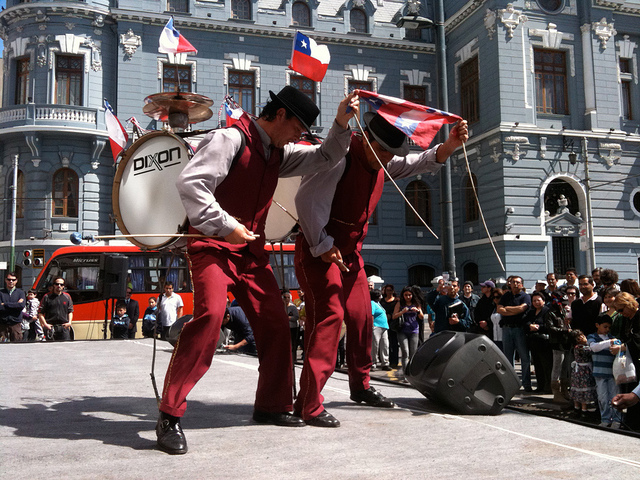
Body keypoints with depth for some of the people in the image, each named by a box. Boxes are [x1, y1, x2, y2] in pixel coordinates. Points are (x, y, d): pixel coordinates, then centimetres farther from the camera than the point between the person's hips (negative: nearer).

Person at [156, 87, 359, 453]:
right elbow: (190, 182, -22)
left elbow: (324, 158, 19)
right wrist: (227, 226, -23)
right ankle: (170, 416, -17)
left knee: (275, 322, 7)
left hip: (251, 251, 8)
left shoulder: (278, 153, 13)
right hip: (213, 246, -8)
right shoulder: (231, 139, -12)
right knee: (210, 314, -26)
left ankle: (272, 405, 24)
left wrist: (341, 124, 3)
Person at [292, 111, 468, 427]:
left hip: (349, 252, 9)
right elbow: (308, 200, -27)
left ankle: (360, 386, 31)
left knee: (361, 316, 12)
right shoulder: (340, 156, -21)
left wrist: (450, 145, -8)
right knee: (328, 314, -19)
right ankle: (309, 403, -16)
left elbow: (420, 164, 12)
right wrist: (322, 246, -22)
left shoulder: (383, 163, 7)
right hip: (317, 250, -9)